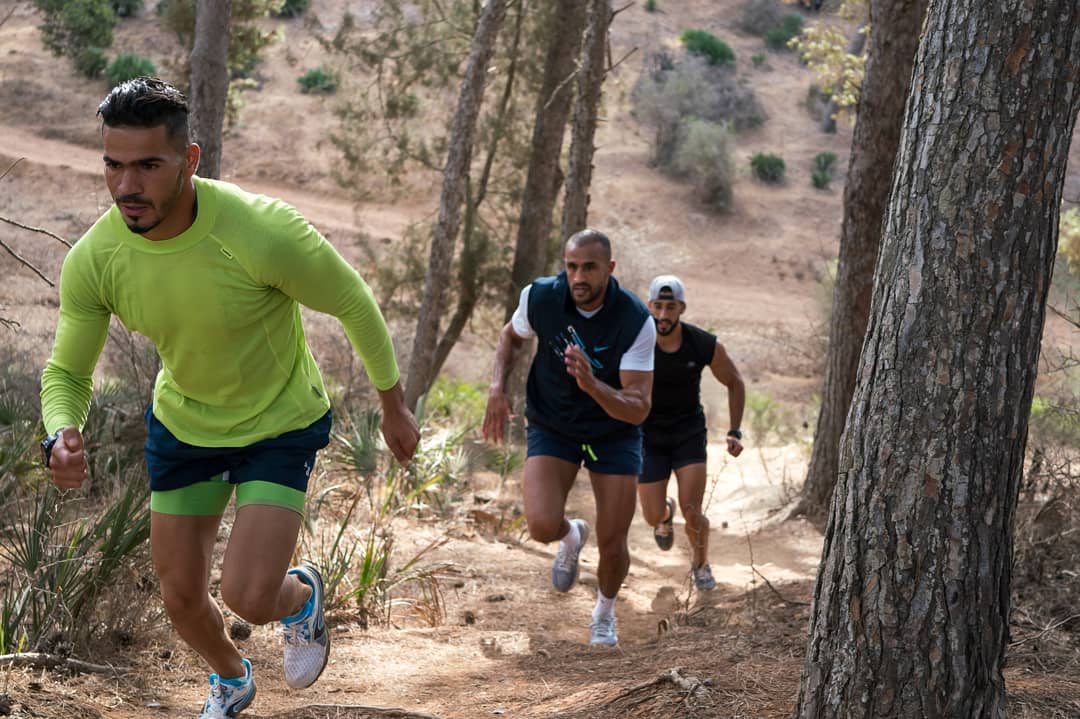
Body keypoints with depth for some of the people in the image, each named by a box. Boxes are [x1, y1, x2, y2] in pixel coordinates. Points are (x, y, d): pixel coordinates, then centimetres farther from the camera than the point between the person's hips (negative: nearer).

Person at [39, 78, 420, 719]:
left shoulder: (263, 233, -35)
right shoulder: (93, 259, -23)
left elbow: (355, 303, -17)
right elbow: (66, 373, -8)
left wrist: (395, 407, -4)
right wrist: (61, 438, -32)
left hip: (282, 428, -4)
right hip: (182, 427, 4)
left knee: (250, 598, -16)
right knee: (182, 597, 14)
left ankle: (303, 595, 25)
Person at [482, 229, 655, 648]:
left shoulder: (636, 322, -24)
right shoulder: (540, 297, -17)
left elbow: (638, 408, -26)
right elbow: (511, 335, 8)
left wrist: (591, 385, -43)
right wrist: (498, 386, -7)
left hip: (614, 433, -1)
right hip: (552, 427, 1)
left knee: (612, 545, -3)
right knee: (542, 525, -21)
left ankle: (605, 611, 33)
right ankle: (571, 536, 20)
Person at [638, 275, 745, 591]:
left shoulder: (706, 346, -19)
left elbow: (735, 382, 0)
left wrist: (735, 432, -6)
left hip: (689, 432, 0)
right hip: (649, 433, 0)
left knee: (692, 512, -12)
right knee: (654, 517, -1)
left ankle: (700, 563, 21)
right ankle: (666, 512, 40)